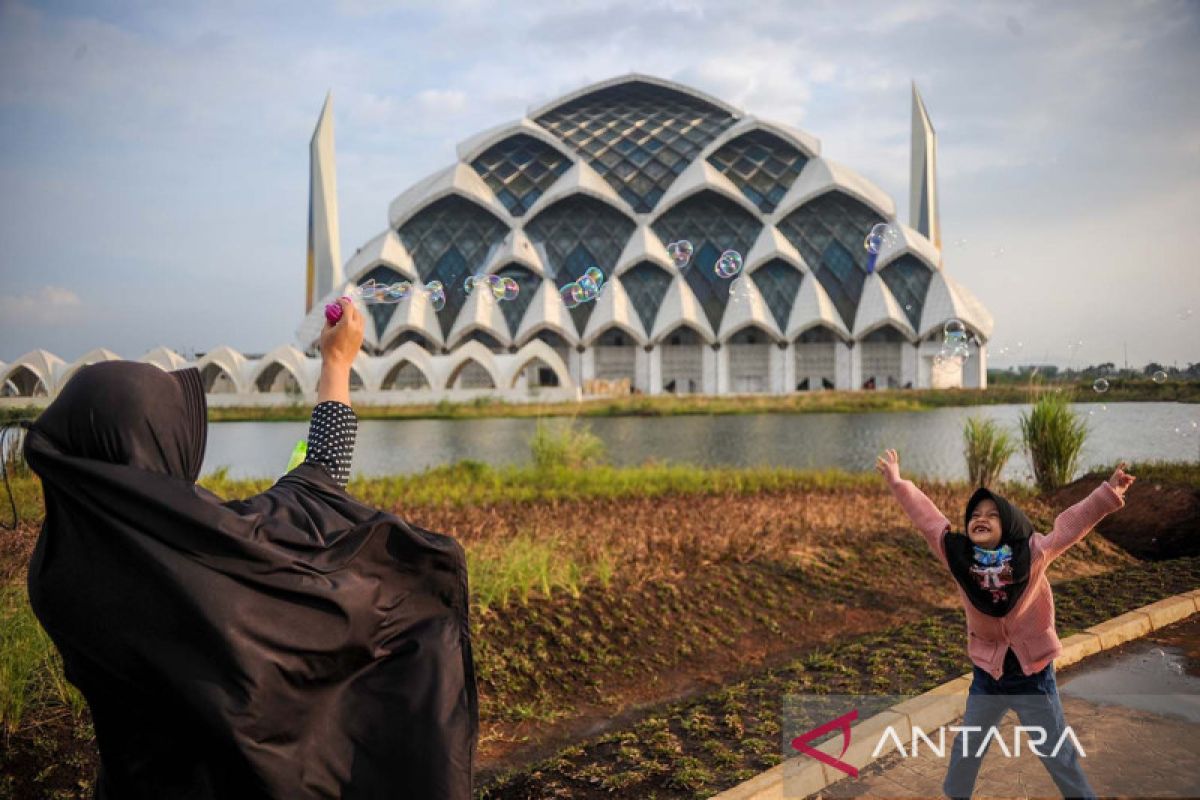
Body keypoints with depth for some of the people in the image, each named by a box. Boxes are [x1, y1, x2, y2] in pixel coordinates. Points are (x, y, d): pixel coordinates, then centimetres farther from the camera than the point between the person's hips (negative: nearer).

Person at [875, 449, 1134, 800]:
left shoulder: (1033, 553, -19)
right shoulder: (956, 555, -14)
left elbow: (1071, 524, -21)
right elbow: (927, 516, -6)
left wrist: (1107, 494, -31)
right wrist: (897, 482, -1)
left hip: (1033, 677, -3)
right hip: (986, 676, 3)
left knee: (1058, 756, 13)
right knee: (966, 748, 21)